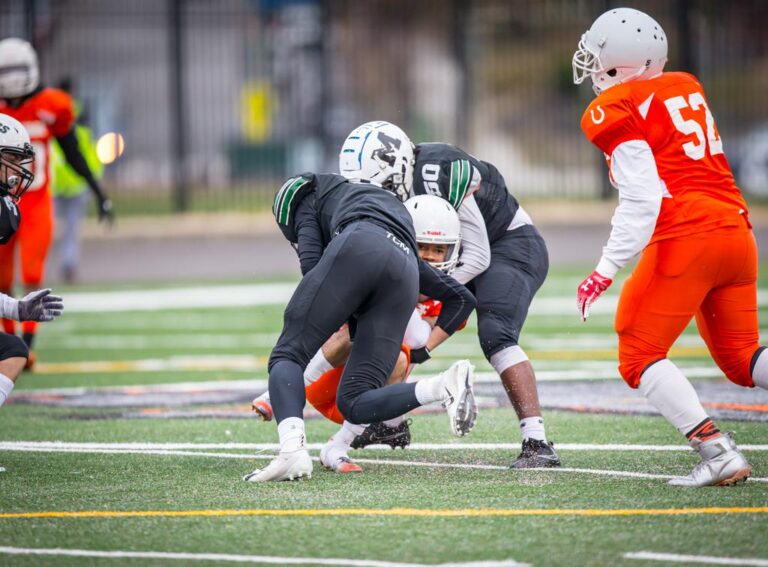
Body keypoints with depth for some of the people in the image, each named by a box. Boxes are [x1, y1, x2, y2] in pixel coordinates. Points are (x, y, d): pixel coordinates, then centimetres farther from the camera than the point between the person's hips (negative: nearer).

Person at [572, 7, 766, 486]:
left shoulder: (614, 111, -5)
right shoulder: (686, 89, 17)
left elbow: (642, 199, -12)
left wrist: (606, 270, -12)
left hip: (685, 238, -7)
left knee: (640, 358, 3)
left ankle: (717, 452, -12)